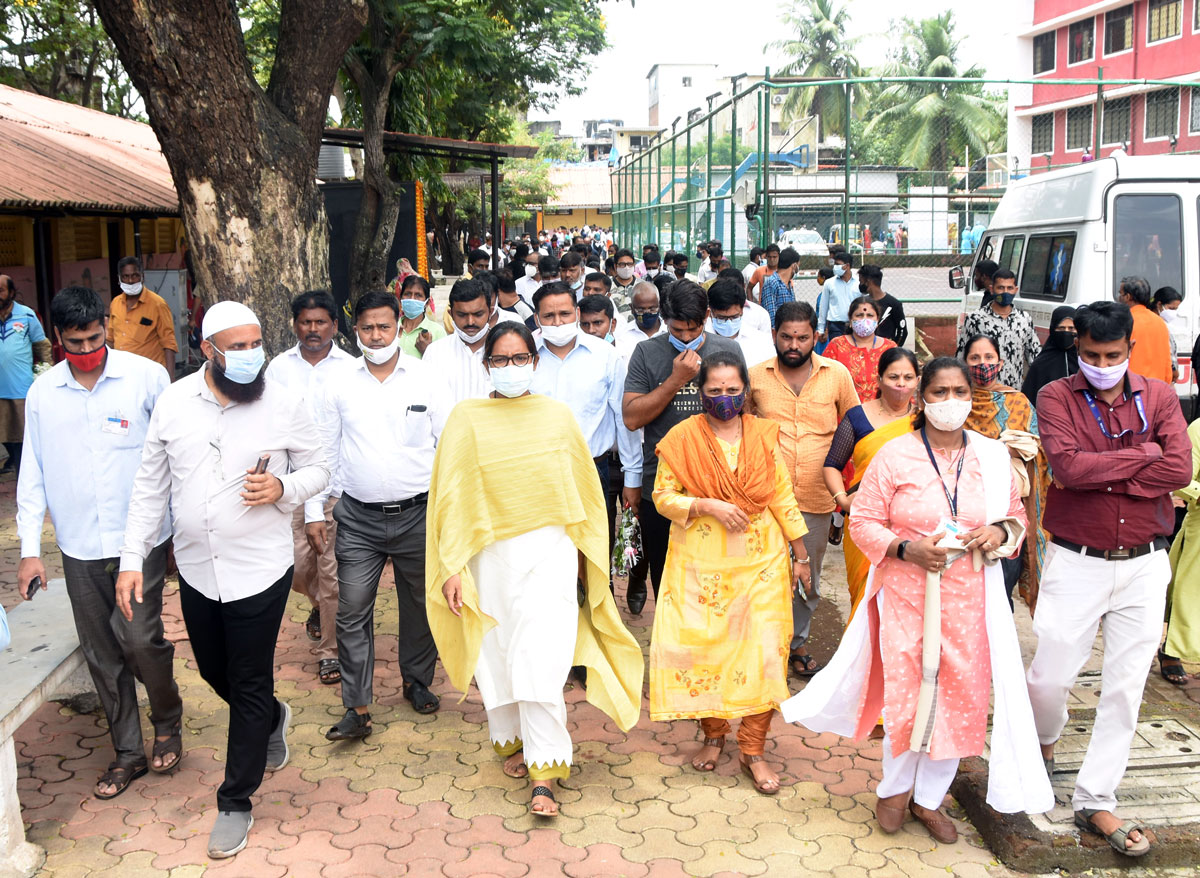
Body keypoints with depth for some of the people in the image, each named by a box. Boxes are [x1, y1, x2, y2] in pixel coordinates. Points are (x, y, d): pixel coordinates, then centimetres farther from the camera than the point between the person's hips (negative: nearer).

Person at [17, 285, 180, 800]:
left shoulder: (144, 376, -6)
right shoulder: (42, 393, 3)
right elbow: (33, 475, 7)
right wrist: (30, 549, 3)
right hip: (80, 547, 3)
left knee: (139, 638, -9)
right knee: (101, 653, 10)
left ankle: (168, 722, 20)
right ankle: (128, 752, 25)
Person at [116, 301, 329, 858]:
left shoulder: (284, 405, -10)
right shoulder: (173, 402, -3)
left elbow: (317, 470, 1)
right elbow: (150, 486, 3)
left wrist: (283, 487, -20)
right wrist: (132, 559, 1)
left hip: (260, 570, -4)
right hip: (196, 568, 4)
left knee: (250, 688, 6)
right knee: (214, 672, 21)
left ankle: (235, 802, 23)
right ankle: (273, 719, 53)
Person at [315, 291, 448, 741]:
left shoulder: (425, 378, -2)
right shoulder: (339, 383, 2)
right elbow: (324, 451, 8)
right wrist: (313, 512, 5)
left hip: (417, 514, 0)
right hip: (359, 518, 1)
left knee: (420, 605, 13)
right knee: (352, 612, -1)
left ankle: (418, 681, 35)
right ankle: (357, 708, 8)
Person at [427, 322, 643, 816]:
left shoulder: (557, 415, 5)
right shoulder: (467, 418, 1)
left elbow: (582, 486, 13)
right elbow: (452, 496, 0)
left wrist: (584, 551, 14)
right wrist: (452, 567, -4)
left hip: (549, 551, 0)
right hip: (490, 553, 1)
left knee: (541, 660, -8)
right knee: (497, 652, 11)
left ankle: (543, 775, -2)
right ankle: (512, 741, 36)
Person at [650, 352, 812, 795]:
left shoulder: (764, 434, 3)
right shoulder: (682, 438, -2)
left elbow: (783, 496, 7)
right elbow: (663, 496, -2)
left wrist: (801, 555, 9)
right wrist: (708, 506, -17)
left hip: (760, 560, 1)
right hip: (701, 563, -1)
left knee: (765, 650, -5)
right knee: (704, 648, 3)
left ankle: (753, 750, 8)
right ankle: (713, 735, 26)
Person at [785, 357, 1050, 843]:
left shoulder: (993, 457, 4)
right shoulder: (894, 455, -6)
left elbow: (1017, 515, 14)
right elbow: (863, 521, -4)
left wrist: (1000, 532, -9)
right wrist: (906, 549, -20)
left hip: (970, 599, 3)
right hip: (907, 597, -3)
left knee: (960, 697, 8)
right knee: (907, 693, 1)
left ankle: (929, 797, 28)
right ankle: (895, 788, 28)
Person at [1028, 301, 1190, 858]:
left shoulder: (1158, 397, 3)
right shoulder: (1056, 397, -4)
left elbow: (1180, 471, -13)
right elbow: (1067, 466, -21)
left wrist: (1097, 474, -16)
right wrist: (1144, 454, -13)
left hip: (1144, 564, 2)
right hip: (1076, 561, -2)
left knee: (1125, 686, 6)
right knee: (1050, 675, 1)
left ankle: (1095, 801, 18)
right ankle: (1044, 740, 37)